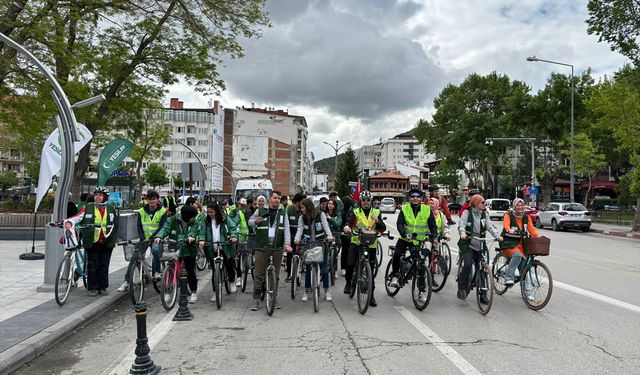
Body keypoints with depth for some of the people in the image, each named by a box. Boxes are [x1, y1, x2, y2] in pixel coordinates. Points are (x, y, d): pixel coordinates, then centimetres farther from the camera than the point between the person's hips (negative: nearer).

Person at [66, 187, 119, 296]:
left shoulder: (111, 209, 7)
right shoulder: (88, 208, 3)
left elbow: (116, 225, 14)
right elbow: (77, 217, -7)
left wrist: (113, 238, 10)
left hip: (106, 243, 1)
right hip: (92, 242, -1)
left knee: (104, 266, 8)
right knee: (92, 266, 2)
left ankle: (103, 287, 18)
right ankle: (92, 288, 11)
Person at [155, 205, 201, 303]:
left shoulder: (194, 223, -1)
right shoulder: (172, 220, -3)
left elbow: (193, 230, -17)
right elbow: (165, 228, -13)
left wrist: (191, 236, -40)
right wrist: (159, 236, -33)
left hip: (189, 250, 0)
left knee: (190, 271, 0)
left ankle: (194, 292, 15)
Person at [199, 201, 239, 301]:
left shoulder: (224, 219, 2)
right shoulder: (205, 220, 6)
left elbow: (232, 228, -3)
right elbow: (202, 231, -2)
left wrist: (233, 236, -22)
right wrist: (201, 240, -22)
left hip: (225, 247, -1)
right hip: (211, 249, 1)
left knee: (230, 266, 0)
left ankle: (232, 282, 33)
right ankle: (215, 292, 16)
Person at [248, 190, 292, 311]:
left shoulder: (283, 213, 9)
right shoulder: (260, 211, 6)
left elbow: (286, 229, 1)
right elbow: (249, 222, 14)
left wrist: (287, 243, -13)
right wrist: (255, 221, -10)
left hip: (277, 248, 2)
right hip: (262, 248, -2)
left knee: (275, 275, 9)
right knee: (259, 274, 0)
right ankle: (256, 299, 8)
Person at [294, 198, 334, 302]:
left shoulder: (321, 214, -6)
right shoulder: (302, 217, 0)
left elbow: (325, 226, -15)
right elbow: (300, 229, -10)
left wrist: (329, 235, -34)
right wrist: (297, 238, -31)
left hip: (321, 244, -2)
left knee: (324, 268, 1)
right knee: (308, 268, 2)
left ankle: (327, 291, 12)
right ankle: (306, 291, 12)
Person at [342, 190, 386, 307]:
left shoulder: (376, 212, 8)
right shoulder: (355, 212, 5)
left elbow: (383, 229, 0)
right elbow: (349, 221, -14)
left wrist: (377, 221, -19)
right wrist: (347, 226, -37)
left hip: (371, 244, 1)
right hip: (356, 242, -1)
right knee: (350, 263, -20)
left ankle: (371, 295, 17)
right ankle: (348, 282, 9)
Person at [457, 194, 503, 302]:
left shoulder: (484, 214, 11)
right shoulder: (467, 213, -1)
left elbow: (490, 226, 1)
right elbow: (461, 225, -13)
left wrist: (497, 235, -17)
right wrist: (462, 233, -35)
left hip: (480, 245, 4)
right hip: (468, 244, -4)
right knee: (467, 265, -22)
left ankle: (483, 294, 13)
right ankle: (462, 289, -8)